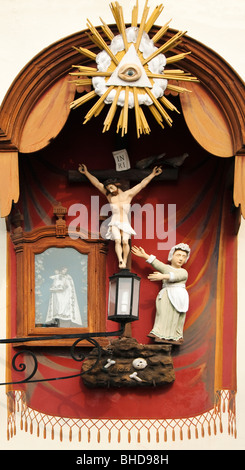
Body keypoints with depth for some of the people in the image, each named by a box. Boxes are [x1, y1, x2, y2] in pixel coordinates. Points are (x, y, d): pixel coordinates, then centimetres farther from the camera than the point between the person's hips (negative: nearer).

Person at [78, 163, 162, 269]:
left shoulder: (128, 194, 5)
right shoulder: (109, 196, 7)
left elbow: (142, 184, 6)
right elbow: (97, 183, 6)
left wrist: (152, 174, 4)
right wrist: (86, 172, 4)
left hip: (125, 224, 1)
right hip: (115, 224, -1)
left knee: (125, 241, -23)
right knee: (117, 241, -26)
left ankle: (124, 261, -16)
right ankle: (120, 261, -41)